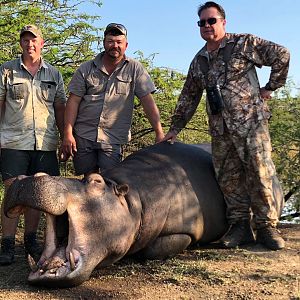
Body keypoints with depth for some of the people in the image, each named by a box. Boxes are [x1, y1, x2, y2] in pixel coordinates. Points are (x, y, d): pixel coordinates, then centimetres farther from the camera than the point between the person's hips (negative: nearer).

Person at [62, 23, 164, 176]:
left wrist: (159, 133, -11)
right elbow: (73, 101, 3)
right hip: (83, 136, 2)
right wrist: (68, 134, -6)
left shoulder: (135, 69, 3)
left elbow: (148, 101, -2)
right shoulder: (86, 69, 6)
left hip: (113, 140, -1)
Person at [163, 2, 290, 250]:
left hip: (250, 121, -5)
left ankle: (267, 227, 2)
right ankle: (240, 227, 10)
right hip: (220, 129, 5)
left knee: (260, 173, -8)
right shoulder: (198, 61, 18)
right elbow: (188, 98, 23)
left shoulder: (243, 44, 1)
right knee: (229, 178, 2)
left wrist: (270, 88, -2)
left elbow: (281, 55, 0)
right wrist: (175, 129, 22)